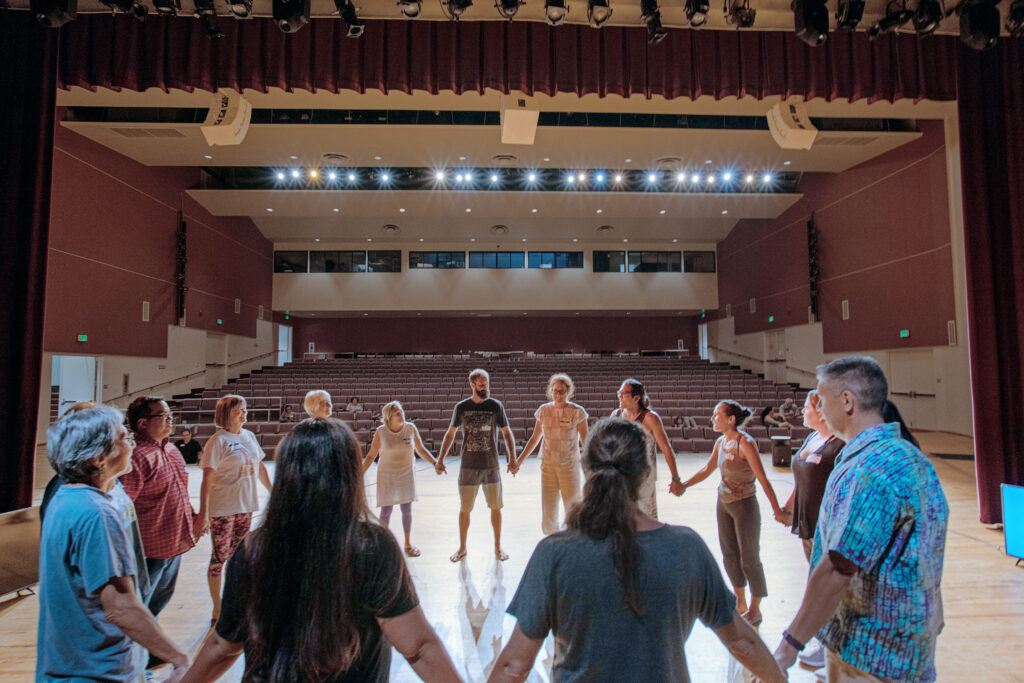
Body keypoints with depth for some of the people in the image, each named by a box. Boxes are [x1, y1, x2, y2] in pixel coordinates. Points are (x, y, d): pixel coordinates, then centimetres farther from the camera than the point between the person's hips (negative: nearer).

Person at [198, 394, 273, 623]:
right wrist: (203, 511, -17)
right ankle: (217, 607, 20)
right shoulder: (218, 441, -13)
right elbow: (207, 477, -15)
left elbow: (260, 466, 14)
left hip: (246, 506, 6)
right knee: (219, 557, 5)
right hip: (222, 509, -6)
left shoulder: (249, 436, 5)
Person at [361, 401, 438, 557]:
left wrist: (435, 462, -6)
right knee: (386, 511, 3)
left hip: (406, 474, 2)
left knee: (407, 509, 7)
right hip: (387, 475, -2)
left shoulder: (411, 428, -7)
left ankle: (408, 544, 23)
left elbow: (421, 450, 2)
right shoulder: (381, 432, -12)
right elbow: (371, 455, -4)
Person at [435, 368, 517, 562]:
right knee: (465, 509, 8)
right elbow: (450, 433, 9)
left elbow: (506, 433, 4)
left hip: (491, 466, 0)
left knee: (496, 507, 7)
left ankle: (498, 547, 25)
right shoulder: (461, 407, 0)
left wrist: (512, 458, -6)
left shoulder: (496, 406, -1)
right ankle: (462, 548, 26)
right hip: (468, 466, 0)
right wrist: (440, 459, 4)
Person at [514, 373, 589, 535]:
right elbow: (535, 438, 13)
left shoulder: (577, 411, -5)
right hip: (548, 467, 2)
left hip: (570, 467, -2)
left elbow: (585, 440, -3)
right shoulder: (544, 410, 4)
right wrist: (519, 461, 12)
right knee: (548, 522, 3)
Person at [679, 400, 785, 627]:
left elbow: (763, 479, -20)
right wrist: (684, 485, 10)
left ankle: (755, 610, 24)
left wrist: (776, 509, -21)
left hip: (745, 505, -7)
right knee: (729, 555, 16)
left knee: (749, 558, 6)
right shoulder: (721, 442, 2)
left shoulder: (745, 443, -20)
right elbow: (707, 469, 14)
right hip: (723, 504, 7)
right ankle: (740, 603, 34)